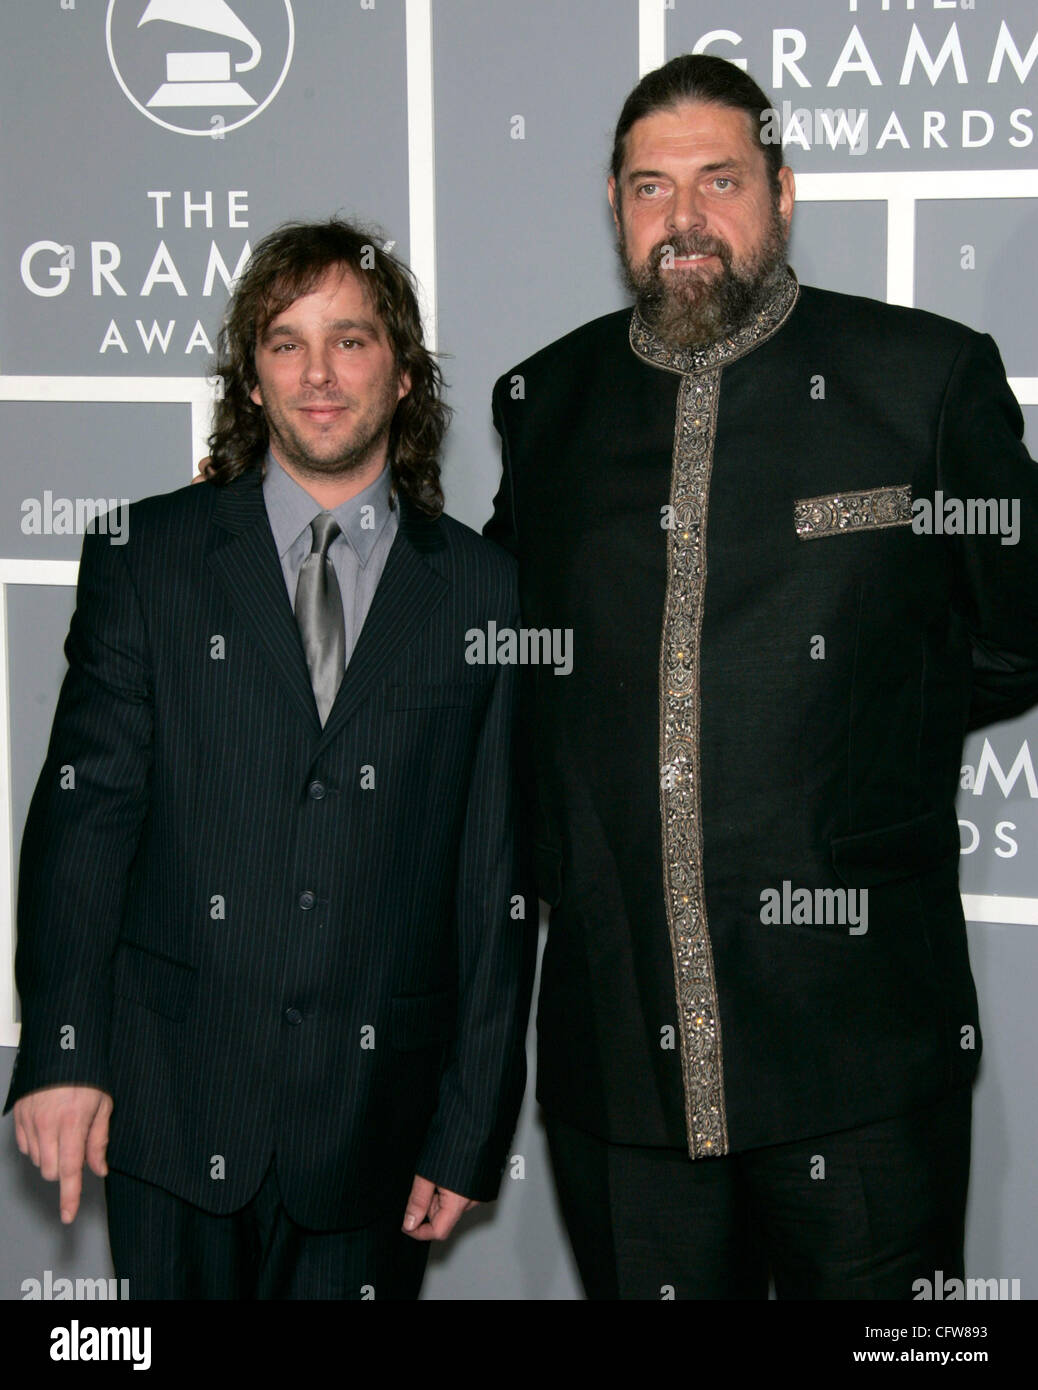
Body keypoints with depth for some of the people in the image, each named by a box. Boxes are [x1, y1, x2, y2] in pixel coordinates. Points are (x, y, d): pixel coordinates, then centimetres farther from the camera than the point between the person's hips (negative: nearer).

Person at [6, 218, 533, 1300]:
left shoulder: (486, 591, 5)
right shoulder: (146, 557, 5)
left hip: (373, 1117, 0)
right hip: (170, 1097, 0)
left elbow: (498, 879, 4)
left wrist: (472, 1130, 1)